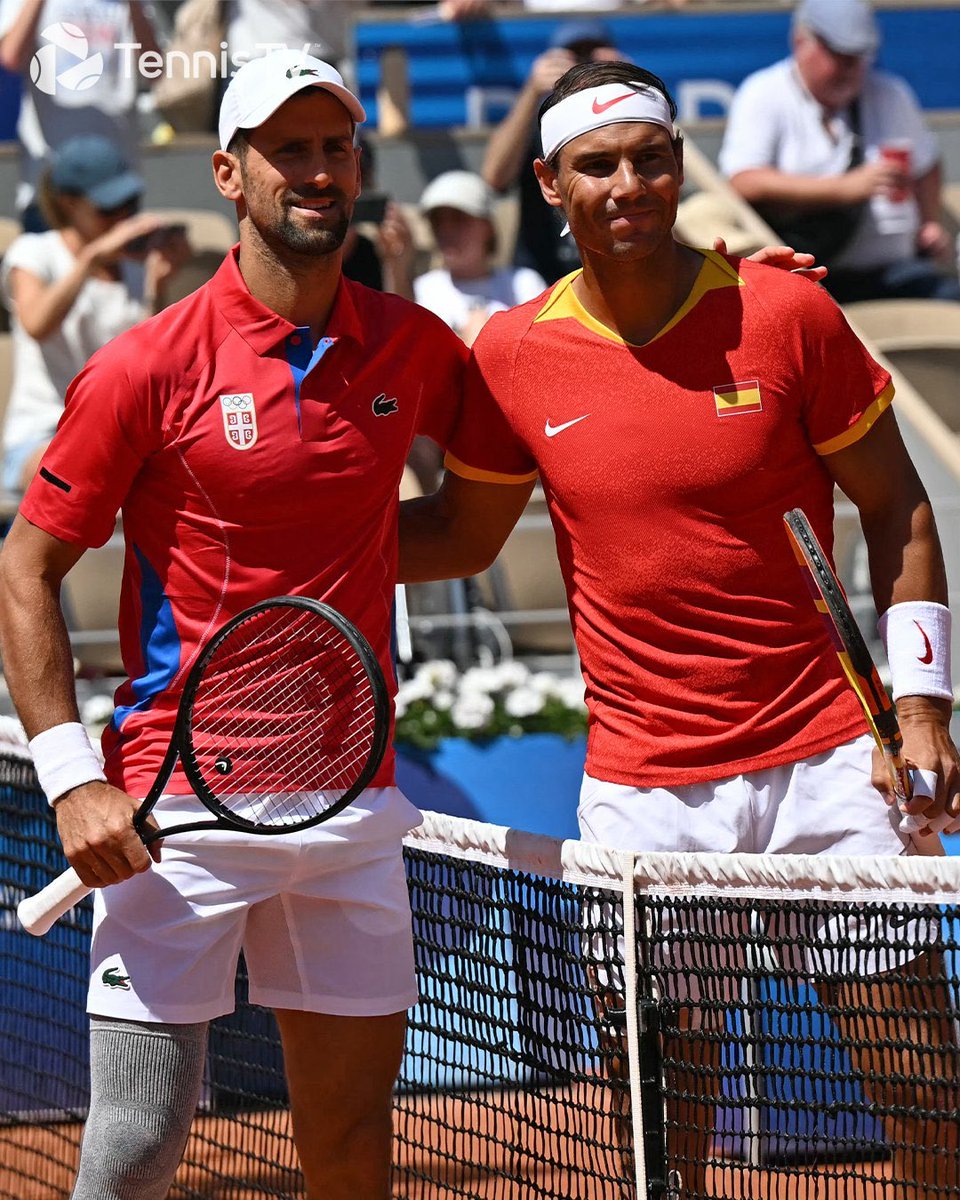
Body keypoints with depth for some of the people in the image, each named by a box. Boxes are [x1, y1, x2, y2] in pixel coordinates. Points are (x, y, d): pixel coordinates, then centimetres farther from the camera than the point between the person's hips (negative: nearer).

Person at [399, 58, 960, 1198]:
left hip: (826, 763, -1)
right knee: (659, 1104, 4)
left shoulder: (785, 313, -5)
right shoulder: (512, 354, 0)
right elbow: (461, 534, 16)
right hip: (641, 794, 1)